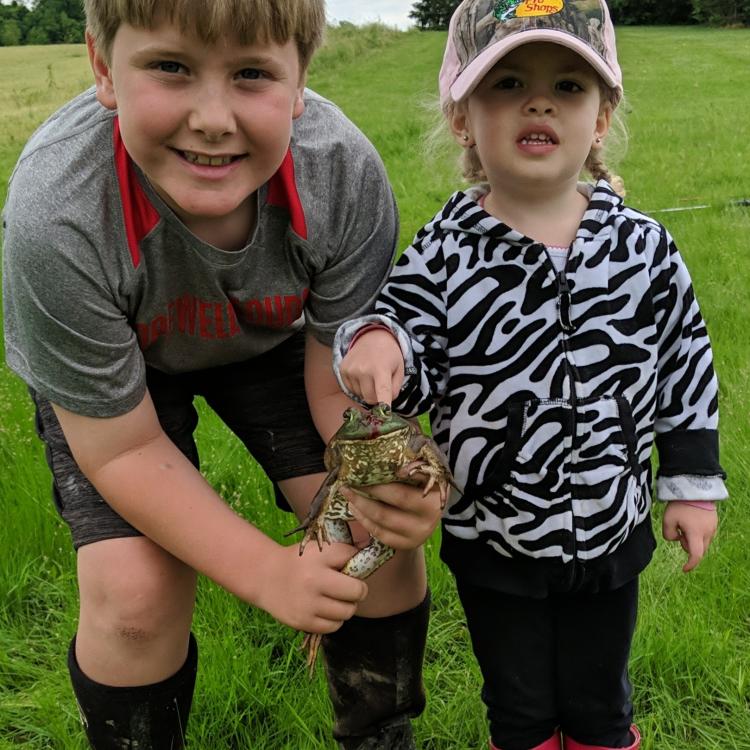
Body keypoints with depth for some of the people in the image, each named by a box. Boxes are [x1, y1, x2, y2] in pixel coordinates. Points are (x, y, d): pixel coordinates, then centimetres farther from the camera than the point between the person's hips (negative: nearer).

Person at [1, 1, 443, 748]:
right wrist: (266, 571, -34)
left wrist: (389, 477, -41)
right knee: (136, 589, -19)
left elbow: (343, 385, -20)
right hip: (111, 360, -2)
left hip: (269, 337, 3)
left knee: (385, 527, -10)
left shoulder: (345, 174, -32)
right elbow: (123, 449, -26)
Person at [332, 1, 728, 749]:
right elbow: (412, 367, -11)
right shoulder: (444, 253, -15)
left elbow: (685, 363, 1)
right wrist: (377, 344, -34)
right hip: (492, 542, -1)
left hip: (611, 534, 2)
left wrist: (693, 482, 3)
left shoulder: (642, 245, -9)